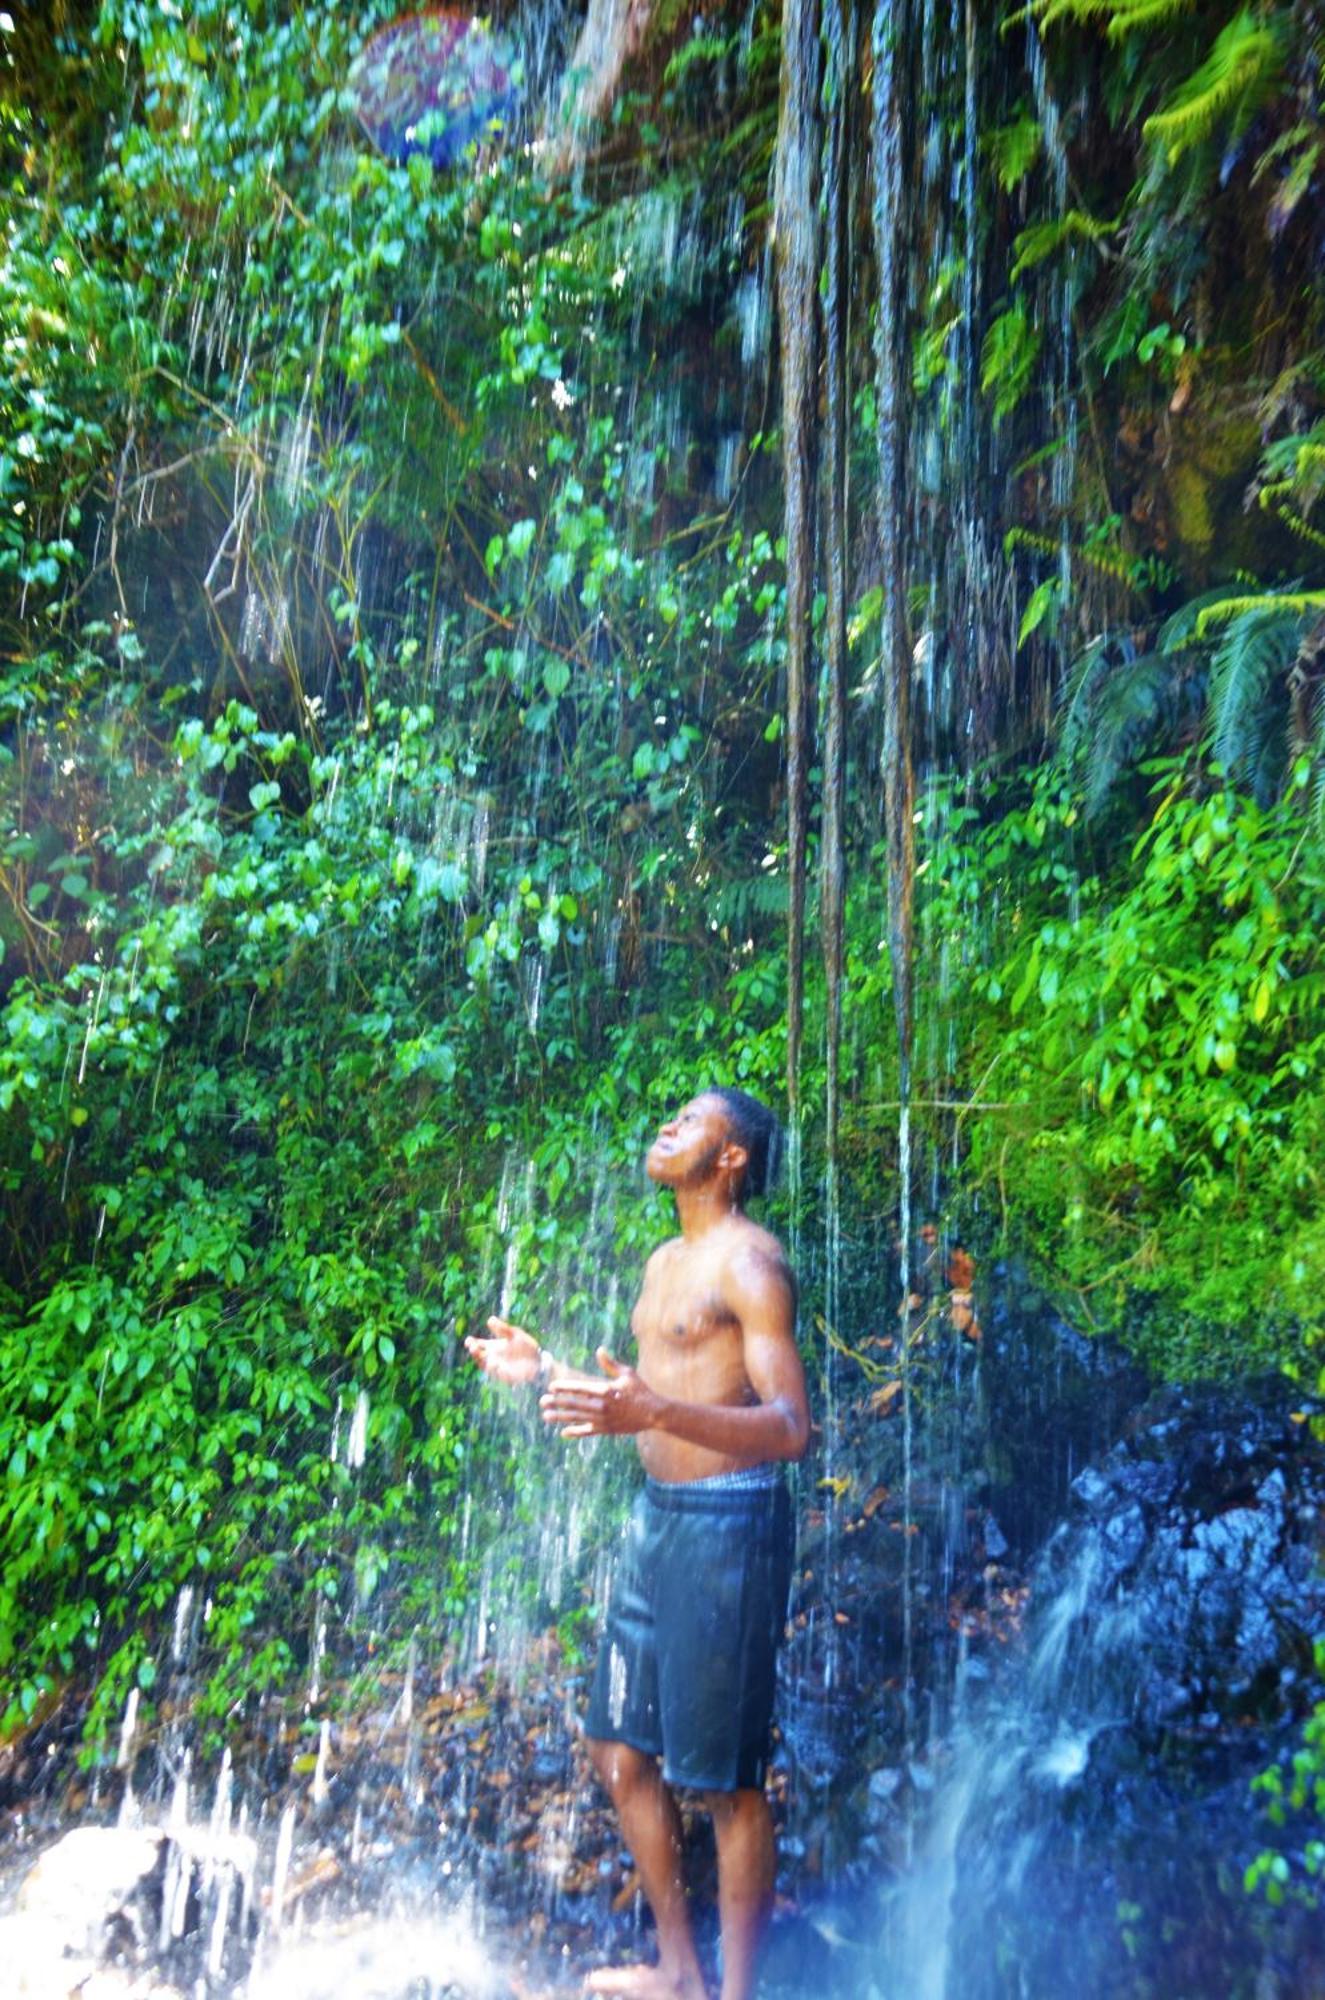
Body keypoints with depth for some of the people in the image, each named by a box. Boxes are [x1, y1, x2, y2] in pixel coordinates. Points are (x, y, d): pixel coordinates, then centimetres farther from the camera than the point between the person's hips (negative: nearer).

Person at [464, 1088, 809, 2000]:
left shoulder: (749, 1261, -14)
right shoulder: (665, 1262, 13)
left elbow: (791, 1427, -23)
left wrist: (655, 1411, -35)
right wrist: (547, 1369, 19)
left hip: (728, 1523, -9)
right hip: (656, 1514, 9)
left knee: (726, 1774, 3)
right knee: (622, 1748, 17)